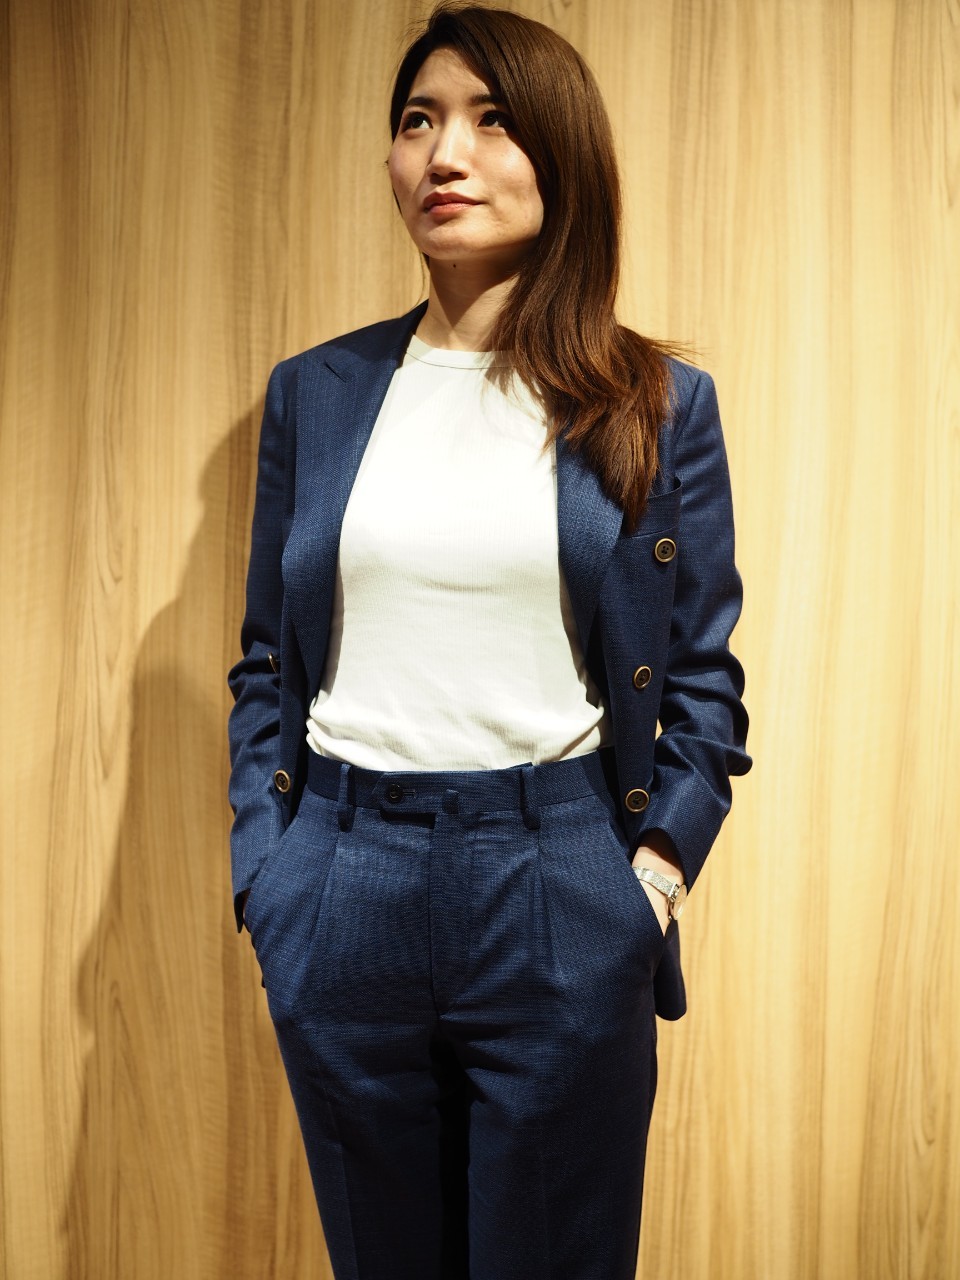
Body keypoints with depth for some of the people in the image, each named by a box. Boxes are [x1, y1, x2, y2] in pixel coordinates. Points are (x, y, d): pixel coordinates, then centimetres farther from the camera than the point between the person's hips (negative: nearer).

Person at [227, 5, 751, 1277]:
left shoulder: (660, 405, 0)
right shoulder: (315, 393, 6)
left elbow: (703, 674, 4)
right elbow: (266, 662, 9)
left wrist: (660, 858, -6)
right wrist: (263, 860, 1)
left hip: (560, 898, -2)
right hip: (344, 896, 2)